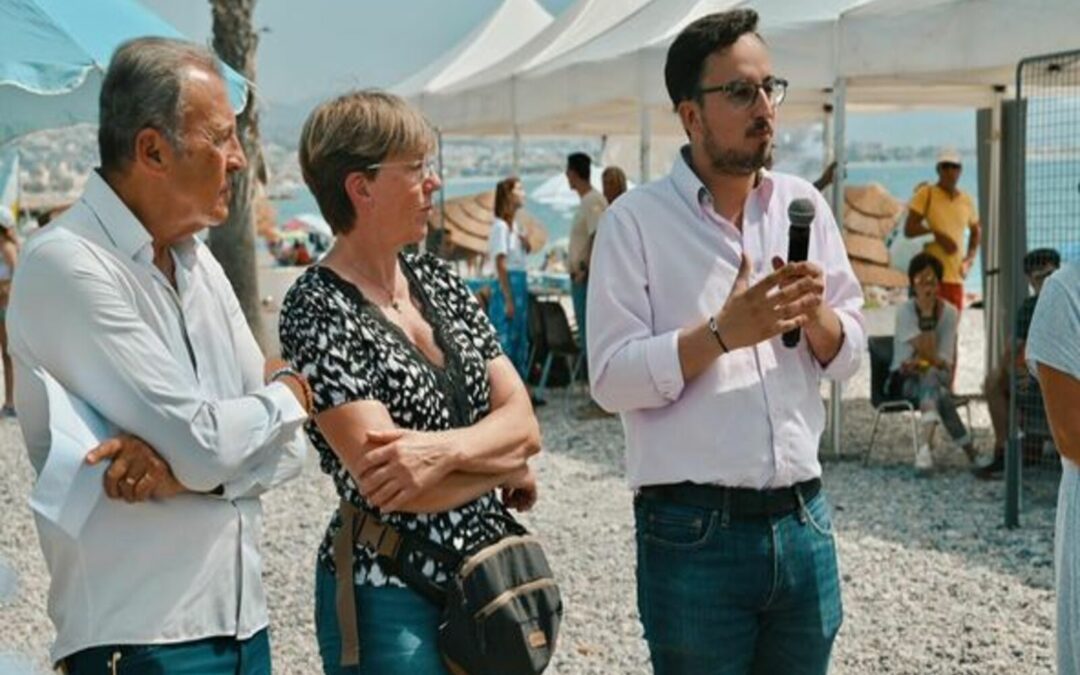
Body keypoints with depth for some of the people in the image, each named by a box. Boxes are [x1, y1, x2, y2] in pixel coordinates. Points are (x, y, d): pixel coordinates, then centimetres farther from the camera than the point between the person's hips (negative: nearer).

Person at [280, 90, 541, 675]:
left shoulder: (438, 281, 5)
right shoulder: (318, 310, -14)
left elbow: (523, 422, -1)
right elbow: (383, 484, -21)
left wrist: (441, 450, -20)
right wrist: (506, 467, -8)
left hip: (483, 580, 6)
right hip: (390, 599, -6)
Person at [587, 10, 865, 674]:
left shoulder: (803, 204, 8)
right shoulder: (636, 220, -6)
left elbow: (850, 351, 11)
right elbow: (612, 377, -12)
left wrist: (816, 316, -10)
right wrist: (722, 333, -22)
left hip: (804, 521, 5)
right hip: (694, 532, -4)